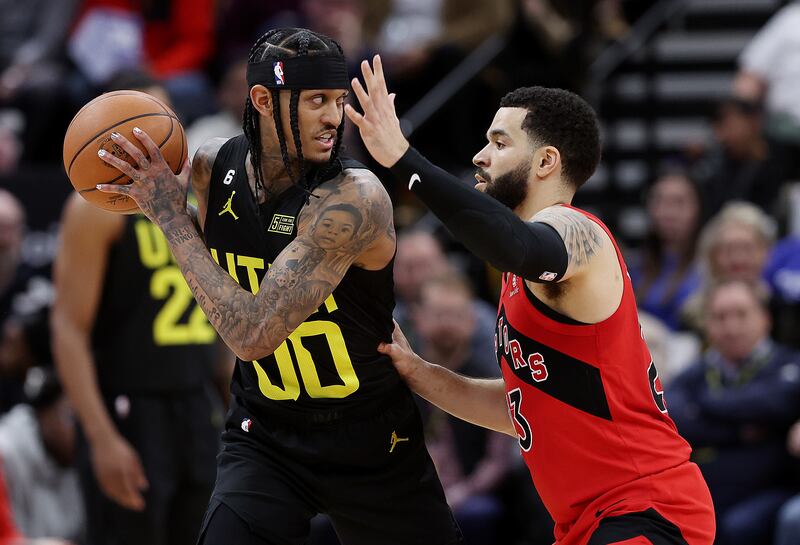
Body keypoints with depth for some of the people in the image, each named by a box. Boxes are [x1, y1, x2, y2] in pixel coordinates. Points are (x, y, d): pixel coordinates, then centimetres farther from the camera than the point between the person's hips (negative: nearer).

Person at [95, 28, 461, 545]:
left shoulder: (354, 198, -27)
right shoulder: (211, 167, -9)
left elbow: (253, 335, -33)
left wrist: (171, 216, -28)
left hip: (369, 438, -3)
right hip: (263, 437, 3)